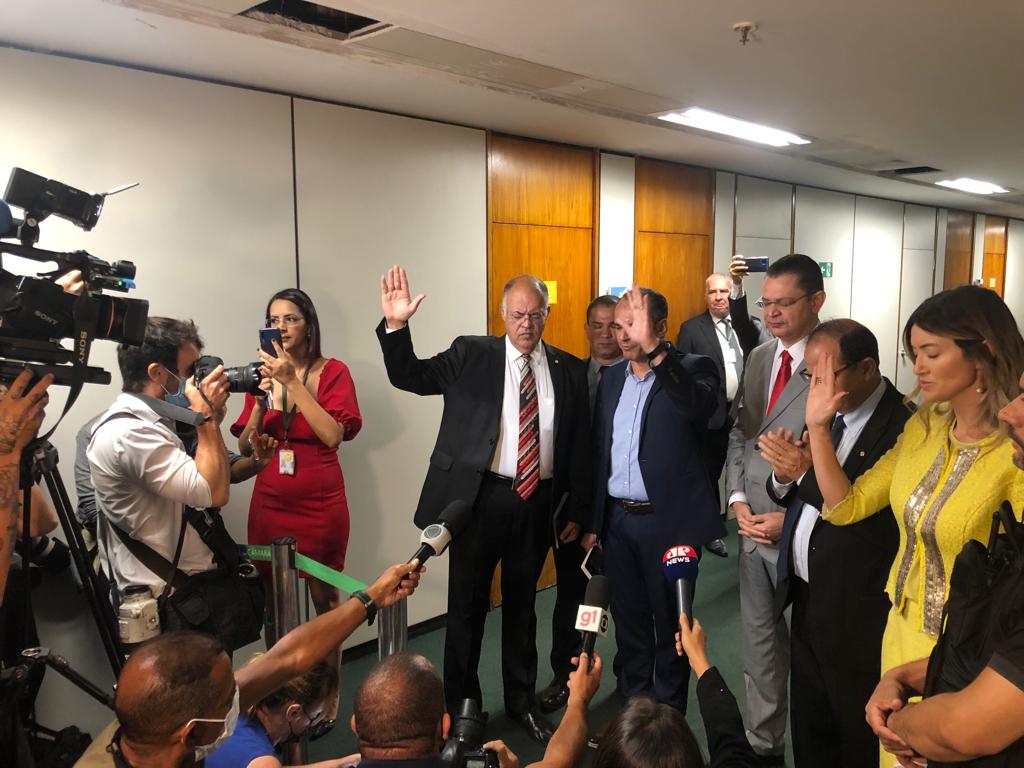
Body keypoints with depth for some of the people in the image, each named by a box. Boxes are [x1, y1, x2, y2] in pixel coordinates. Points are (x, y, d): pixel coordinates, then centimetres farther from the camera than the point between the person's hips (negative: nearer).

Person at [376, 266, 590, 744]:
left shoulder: (568, 369, 4)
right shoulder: (471, 355, -1)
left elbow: (579, 445, 7)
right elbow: (410, 377, -6)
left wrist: (575, 512, 7)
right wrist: (396, 325, -23)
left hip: (538, 502, 2)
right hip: (480, 498, -2)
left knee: (522, 605, 18)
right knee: (467, 605, 9)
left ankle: (522, 701, 37)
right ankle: (460, 706, 30)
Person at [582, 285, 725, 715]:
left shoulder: (692, 370, -9)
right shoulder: (612, 378, 8)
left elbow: (699, 406, -34)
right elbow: (599, 451, 12)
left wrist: (653, 348, -42)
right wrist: (593, 521, 12)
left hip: (668, 521, -5)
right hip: (617, 519, 5)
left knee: (671, 625, 9)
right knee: (629, 620, 18)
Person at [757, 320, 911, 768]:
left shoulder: (904, 426, -19)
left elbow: (873, 518, -27)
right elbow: (786, 493, 10)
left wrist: (807, 473, -24)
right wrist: (785, 474, -11)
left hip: (856, 616, -7)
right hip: (806, 599, 7)